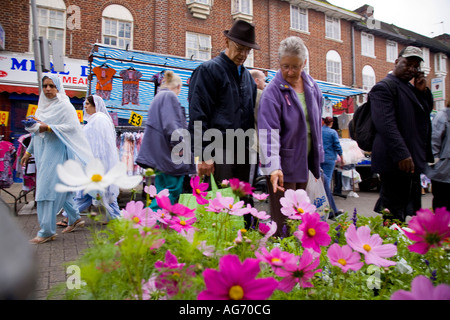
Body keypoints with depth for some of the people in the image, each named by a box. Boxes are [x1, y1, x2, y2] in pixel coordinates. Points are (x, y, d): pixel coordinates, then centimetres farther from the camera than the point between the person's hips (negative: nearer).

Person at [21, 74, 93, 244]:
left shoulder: (64, 105, -5)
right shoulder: (43, 106, 16)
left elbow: (72, 126, -16)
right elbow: (37, 132, 21)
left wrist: (48, 127, -24)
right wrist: (29, 152, 21)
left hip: (57, 151, -7)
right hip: (43, 153, 7)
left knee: (48, 188, -9)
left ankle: (47, 231, -2)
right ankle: (75, 219, 25)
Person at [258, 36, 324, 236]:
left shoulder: (312, 87, 8)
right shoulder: (273, 91, -12)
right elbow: (269, 131, -22)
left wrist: (318, 158, 19)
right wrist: (273, 167, -32)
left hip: (305, 163, 6)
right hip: (283, 165, -6)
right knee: (284, 224, -2)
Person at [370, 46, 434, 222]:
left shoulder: (411, 88, 20)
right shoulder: (383, 88, -9)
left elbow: (426, 111, 24)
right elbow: (386, 124, -20)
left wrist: (423, 91, 8)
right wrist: (402, 155, -27)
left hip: (412, 160, 10)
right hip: (396, 161, -10)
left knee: (409, 208, 15)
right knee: (393, 210, -6)